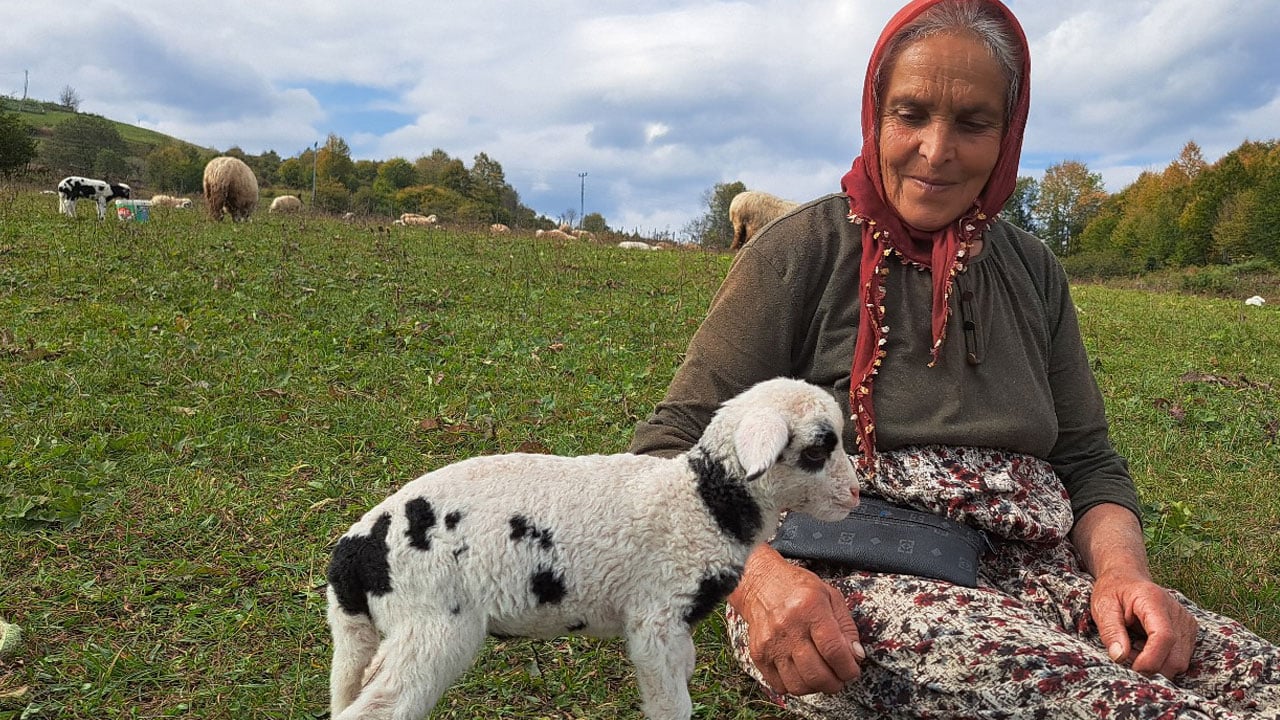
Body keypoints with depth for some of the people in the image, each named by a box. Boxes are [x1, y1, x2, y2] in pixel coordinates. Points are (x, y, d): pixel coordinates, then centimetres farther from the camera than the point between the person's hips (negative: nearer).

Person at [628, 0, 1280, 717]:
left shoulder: (1033, 272, 14)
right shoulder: (803, 249, -1)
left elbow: (1089, 462, 16)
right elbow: (674, 444, -6)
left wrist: (1123, 570, -7)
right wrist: (758, 573, -25)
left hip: (1031, 572, 6)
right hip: (843, 584, -5)